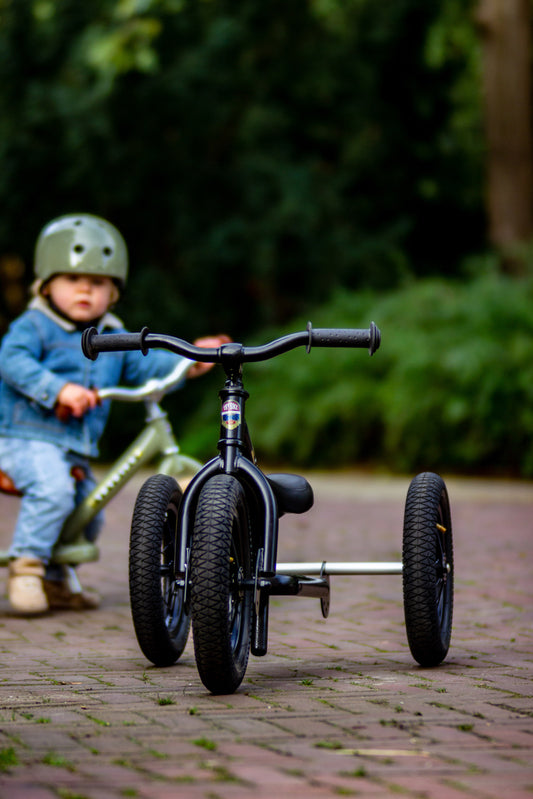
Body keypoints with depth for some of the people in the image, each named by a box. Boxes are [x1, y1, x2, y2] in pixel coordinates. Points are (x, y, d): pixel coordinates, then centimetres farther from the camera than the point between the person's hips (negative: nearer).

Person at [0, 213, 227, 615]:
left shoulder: (113, 339, 15)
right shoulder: (34, 326, -6)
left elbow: (144, 364, 12)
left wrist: (188, 362, -4)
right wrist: (58, 389, -33)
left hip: (77, 451, 8)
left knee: (87, 517, 14)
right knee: (52, 491, -32)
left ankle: (55, 580, 32)